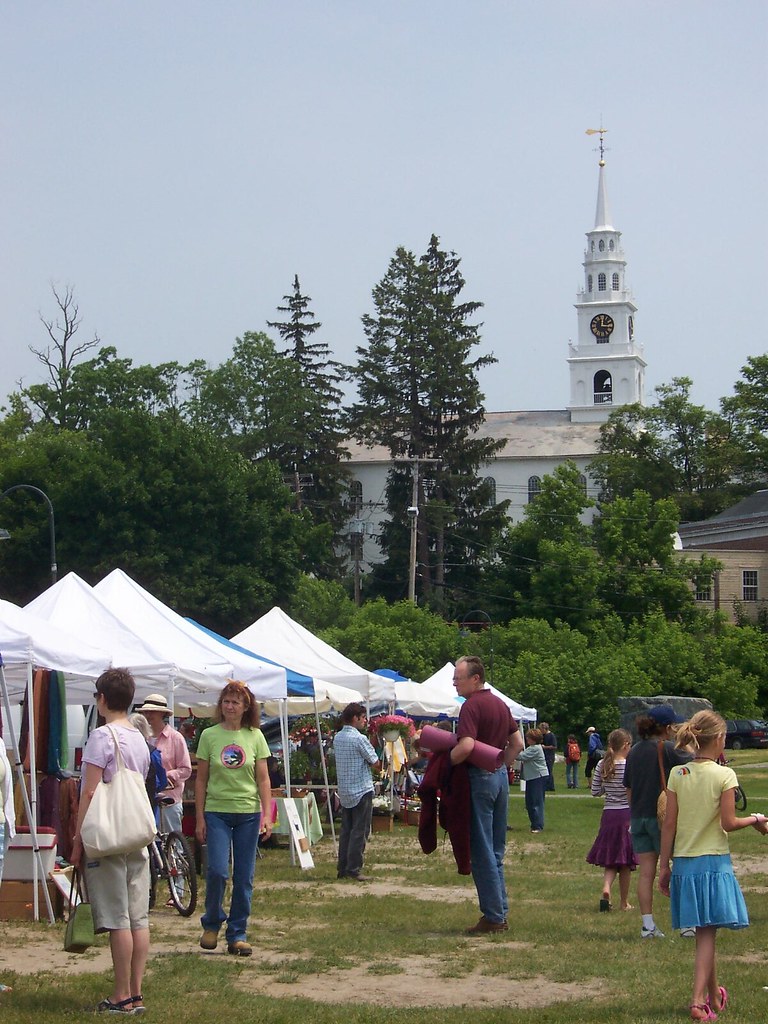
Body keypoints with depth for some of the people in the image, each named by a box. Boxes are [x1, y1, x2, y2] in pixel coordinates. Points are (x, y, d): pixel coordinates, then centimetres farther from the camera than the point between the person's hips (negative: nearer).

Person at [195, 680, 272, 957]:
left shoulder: (255, 737, 4)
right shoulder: (209, 736, 1)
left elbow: (263, 779, 5)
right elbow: (201, 780, 3)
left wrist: (267, 815, -4)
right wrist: (199, 818, -1)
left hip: (248, 813, 2)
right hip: (216, 812, -1)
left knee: (244, 877, 3)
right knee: (218, 870, -13)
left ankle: (237, 934, 13)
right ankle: (212, 923, 11)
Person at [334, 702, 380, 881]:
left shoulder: (337, 738, 9)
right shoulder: (359, 739, -15)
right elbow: (376, 764, -13)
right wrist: (372, 766, 9)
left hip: (344, 791, 8)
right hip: (361, 790, -8)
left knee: (346, 830, 12)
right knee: (360, 831, -4)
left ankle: (342, 868, 13)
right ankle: (354, 870, -6)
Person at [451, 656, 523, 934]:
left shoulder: (472, 706, -15)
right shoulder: (500, 703, 13)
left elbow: (466, 746, -27)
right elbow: (517, 743, 18)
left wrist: (445, 764, -12)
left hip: (479, 777, -9)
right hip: (500, 776, 9)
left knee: (482, 851, -3)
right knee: (496, 850, 14)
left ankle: (493, 916, -2)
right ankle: (500, 913, 16)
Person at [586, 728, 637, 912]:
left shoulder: (602, 765, 0)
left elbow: (595, 792, 4)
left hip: (608, 814, 3)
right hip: (626, 814, -3)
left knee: (610, 859, 13)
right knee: (625, 861, 8)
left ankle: (606, 889, -13)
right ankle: (624, 902, 15)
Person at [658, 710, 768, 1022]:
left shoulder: (677, 774, 1)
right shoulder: (724, 776, -10)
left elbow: (669, 824, 1)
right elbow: (728, 823, -13)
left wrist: (665, 866, 6)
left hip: (684, 862, 4)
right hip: (714, 862, -4)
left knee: (704, 933, 16)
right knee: (707, 935, -1)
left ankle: (714, 995, 30)